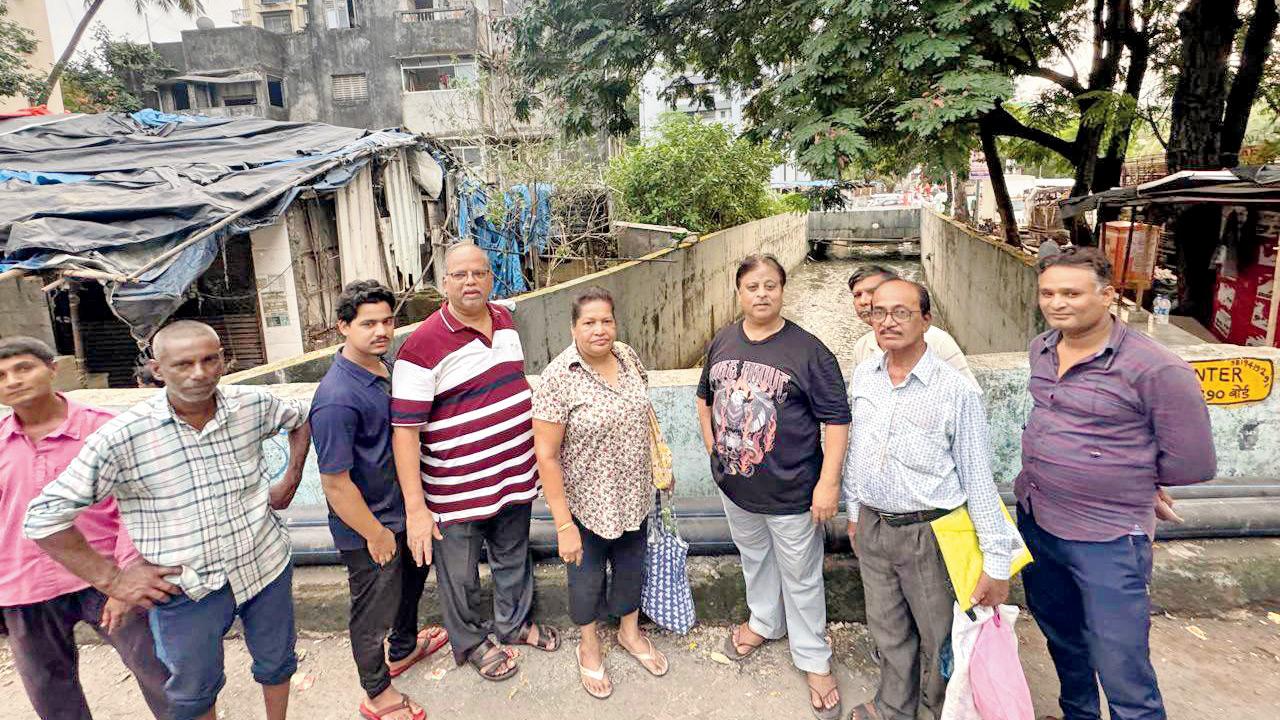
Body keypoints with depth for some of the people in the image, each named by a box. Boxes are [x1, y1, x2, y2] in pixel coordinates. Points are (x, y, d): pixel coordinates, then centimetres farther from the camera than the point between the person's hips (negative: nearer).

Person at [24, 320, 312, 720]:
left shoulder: (253, 406, -10)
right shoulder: (122, 437, -19)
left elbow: (299, 421, 14)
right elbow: (45, 516, -12)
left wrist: (291, 480, 5)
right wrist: (110, 579, -11)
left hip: (266, 564, 3)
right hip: (187, 589, -2)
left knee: (276, 663, 23)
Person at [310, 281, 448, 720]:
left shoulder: (384, 369, -2)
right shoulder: (336, 399, -31)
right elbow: (336, 483, -27)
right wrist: (376, 534, -17)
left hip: (402, 510, 9)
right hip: (369, 528, -9)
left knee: (411, 581, 29)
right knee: (374, 610, 13)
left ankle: (403, 649, 55)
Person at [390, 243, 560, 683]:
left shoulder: (505, 321, 2)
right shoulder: (423, 345, -20)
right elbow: (404, 430, -20)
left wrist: (537, 451, 19)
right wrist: (415, 508, -22)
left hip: (514, 476, 6)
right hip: (458, 490, -6)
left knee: (514, 557, 25)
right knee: (460, 576, 14)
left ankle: (514, 623, 49)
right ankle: (472, 642, 40)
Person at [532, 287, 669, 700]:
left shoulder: (628, 357, -5)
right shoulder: (558, 378, -23)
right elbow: (547, 456, -21)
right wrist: (563, 524, -19)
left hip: (634, 495, 5)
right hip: (588, 503, -5)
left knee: (632, 566, 24)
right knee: (588, 576, 17)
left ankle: (630, 631, 50)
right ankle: (589, 647, 43)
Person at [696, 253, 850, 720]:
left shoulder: (807, 351, -17)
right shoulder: (722, 342, 0)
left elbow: (836, 420, -15)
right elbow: (705, 395, 17)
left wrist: (828, 482, -19)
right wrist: (711, 441, 8)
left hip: (791, 492, -5)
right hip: (734, 486, 5)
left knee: (800, 578, 10)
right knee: (753, 558, 27)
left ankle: (814, 659, 31)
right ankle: (764, 622, 52)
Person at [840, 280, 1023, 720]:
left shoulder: (955, 390, -17)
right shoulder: (862, 378, 0)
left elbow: (979, 478, -14)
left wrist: (996, 561, -13)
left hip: (929, 533, -5)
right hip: (872, 526, 5)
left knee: (939, 638, 13)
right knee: (888, 630, 22)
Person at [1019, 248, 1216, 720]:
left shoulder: (1156, 370, -21)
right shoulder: (1041, 350, 1)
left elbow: (1192, 463, -13)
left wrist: (1126, 476, -2)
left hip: (1106, 540, -7)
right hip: (1034, 519, 7)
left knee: (1123, 676, 1)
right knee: (1060, 635, 27)